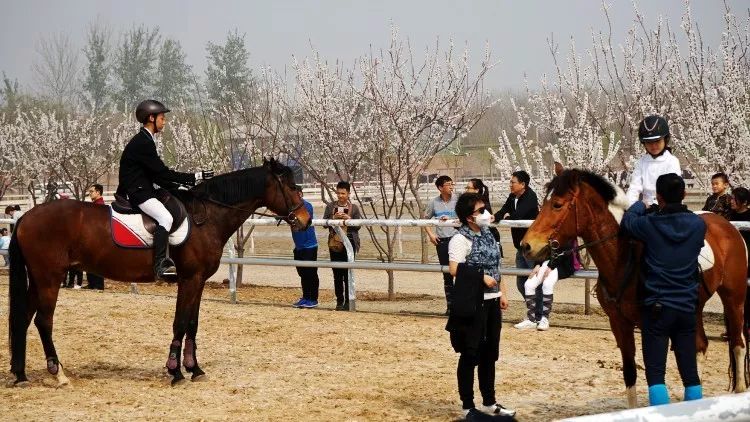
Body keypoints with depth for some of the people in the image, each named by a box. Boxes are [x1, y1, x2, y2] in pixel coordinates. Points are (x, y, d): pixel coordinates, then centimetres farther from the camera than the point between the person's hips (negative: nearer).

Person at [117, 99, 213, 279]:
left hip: (142, 191, 11)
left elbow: (156, 175, 19)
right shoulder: (142, 143, -15)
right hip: (137, 193, -11)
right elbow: (162, 173, -18)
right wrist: (195, 177, -16)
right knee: (165, 218, -29)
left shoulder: (144, 141, 18)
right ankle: (160, 264, -35)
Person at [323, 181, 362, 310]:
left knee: (348, 273, -2)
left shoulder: (354, 208, 5)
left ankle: (348, 302, 2)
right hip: (334, 244, 2)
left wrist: (349, 219, -13)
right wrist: (334, 218, -11)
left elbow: (358, 225, 3)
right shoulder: (330, 206, 8)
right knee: (337, 274, 5)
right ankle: (339, 301, 11)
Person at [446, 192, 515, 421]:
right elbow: (454, 269, -27)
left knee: (490, 354, 17)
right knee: (470, 355, 1)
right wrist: (482, 276, -23)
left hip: (491, 302, 8)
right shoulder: (460, 239, -14)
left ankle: (489, 402, 29)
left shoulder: (487, 235, 12)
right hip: (471, 305, -8)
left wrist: (502, 293, 16)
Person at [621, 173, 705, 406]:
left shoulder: (649, 224, -12)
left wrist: (640, 205, 29)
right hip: (687, 308, 4)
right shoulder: (698, 225, -2)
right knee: (690, 373, 10)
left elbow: (627, 220, 10)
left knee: (655, 373, -1)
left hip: (656, 308, -3)